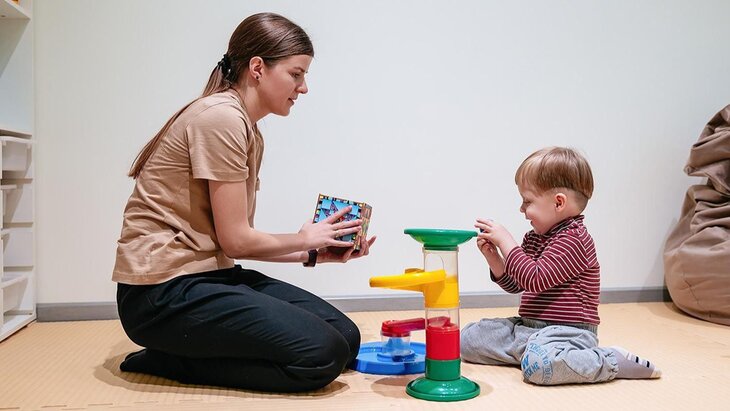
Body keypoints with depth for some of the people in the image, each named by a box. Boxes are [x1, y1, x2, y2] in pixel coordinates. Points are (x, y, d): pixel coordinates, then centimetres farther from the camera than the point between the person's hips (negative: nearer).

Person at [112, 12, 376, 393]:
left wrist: (313, 253, 5)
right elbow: (235, 241, -15)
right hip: (164, 290, -9)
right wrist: (303, 239, 1)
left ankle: (178, 355, 5)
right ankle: (171, 361, -3)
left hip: (208, 275, 10)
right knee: (322, 355, -17)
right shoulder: (221, 117, -15)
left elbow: (238, 240, 9)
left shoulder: (249, 132, 13)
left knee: (345, 336, 1)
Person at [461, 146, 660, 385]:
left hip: (566, 331, -8)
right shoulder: (534, 238, 15)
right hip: (527, 327, 9)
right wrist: (492, 256, 2)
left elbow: (534, 279, -24)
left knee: (538, 364, -39)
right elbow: (514, 284, 19)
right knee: (467, 338, 1)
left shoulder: (574, 239, -15)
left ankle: (614, 362, -17)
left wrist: (505, 241, -18)